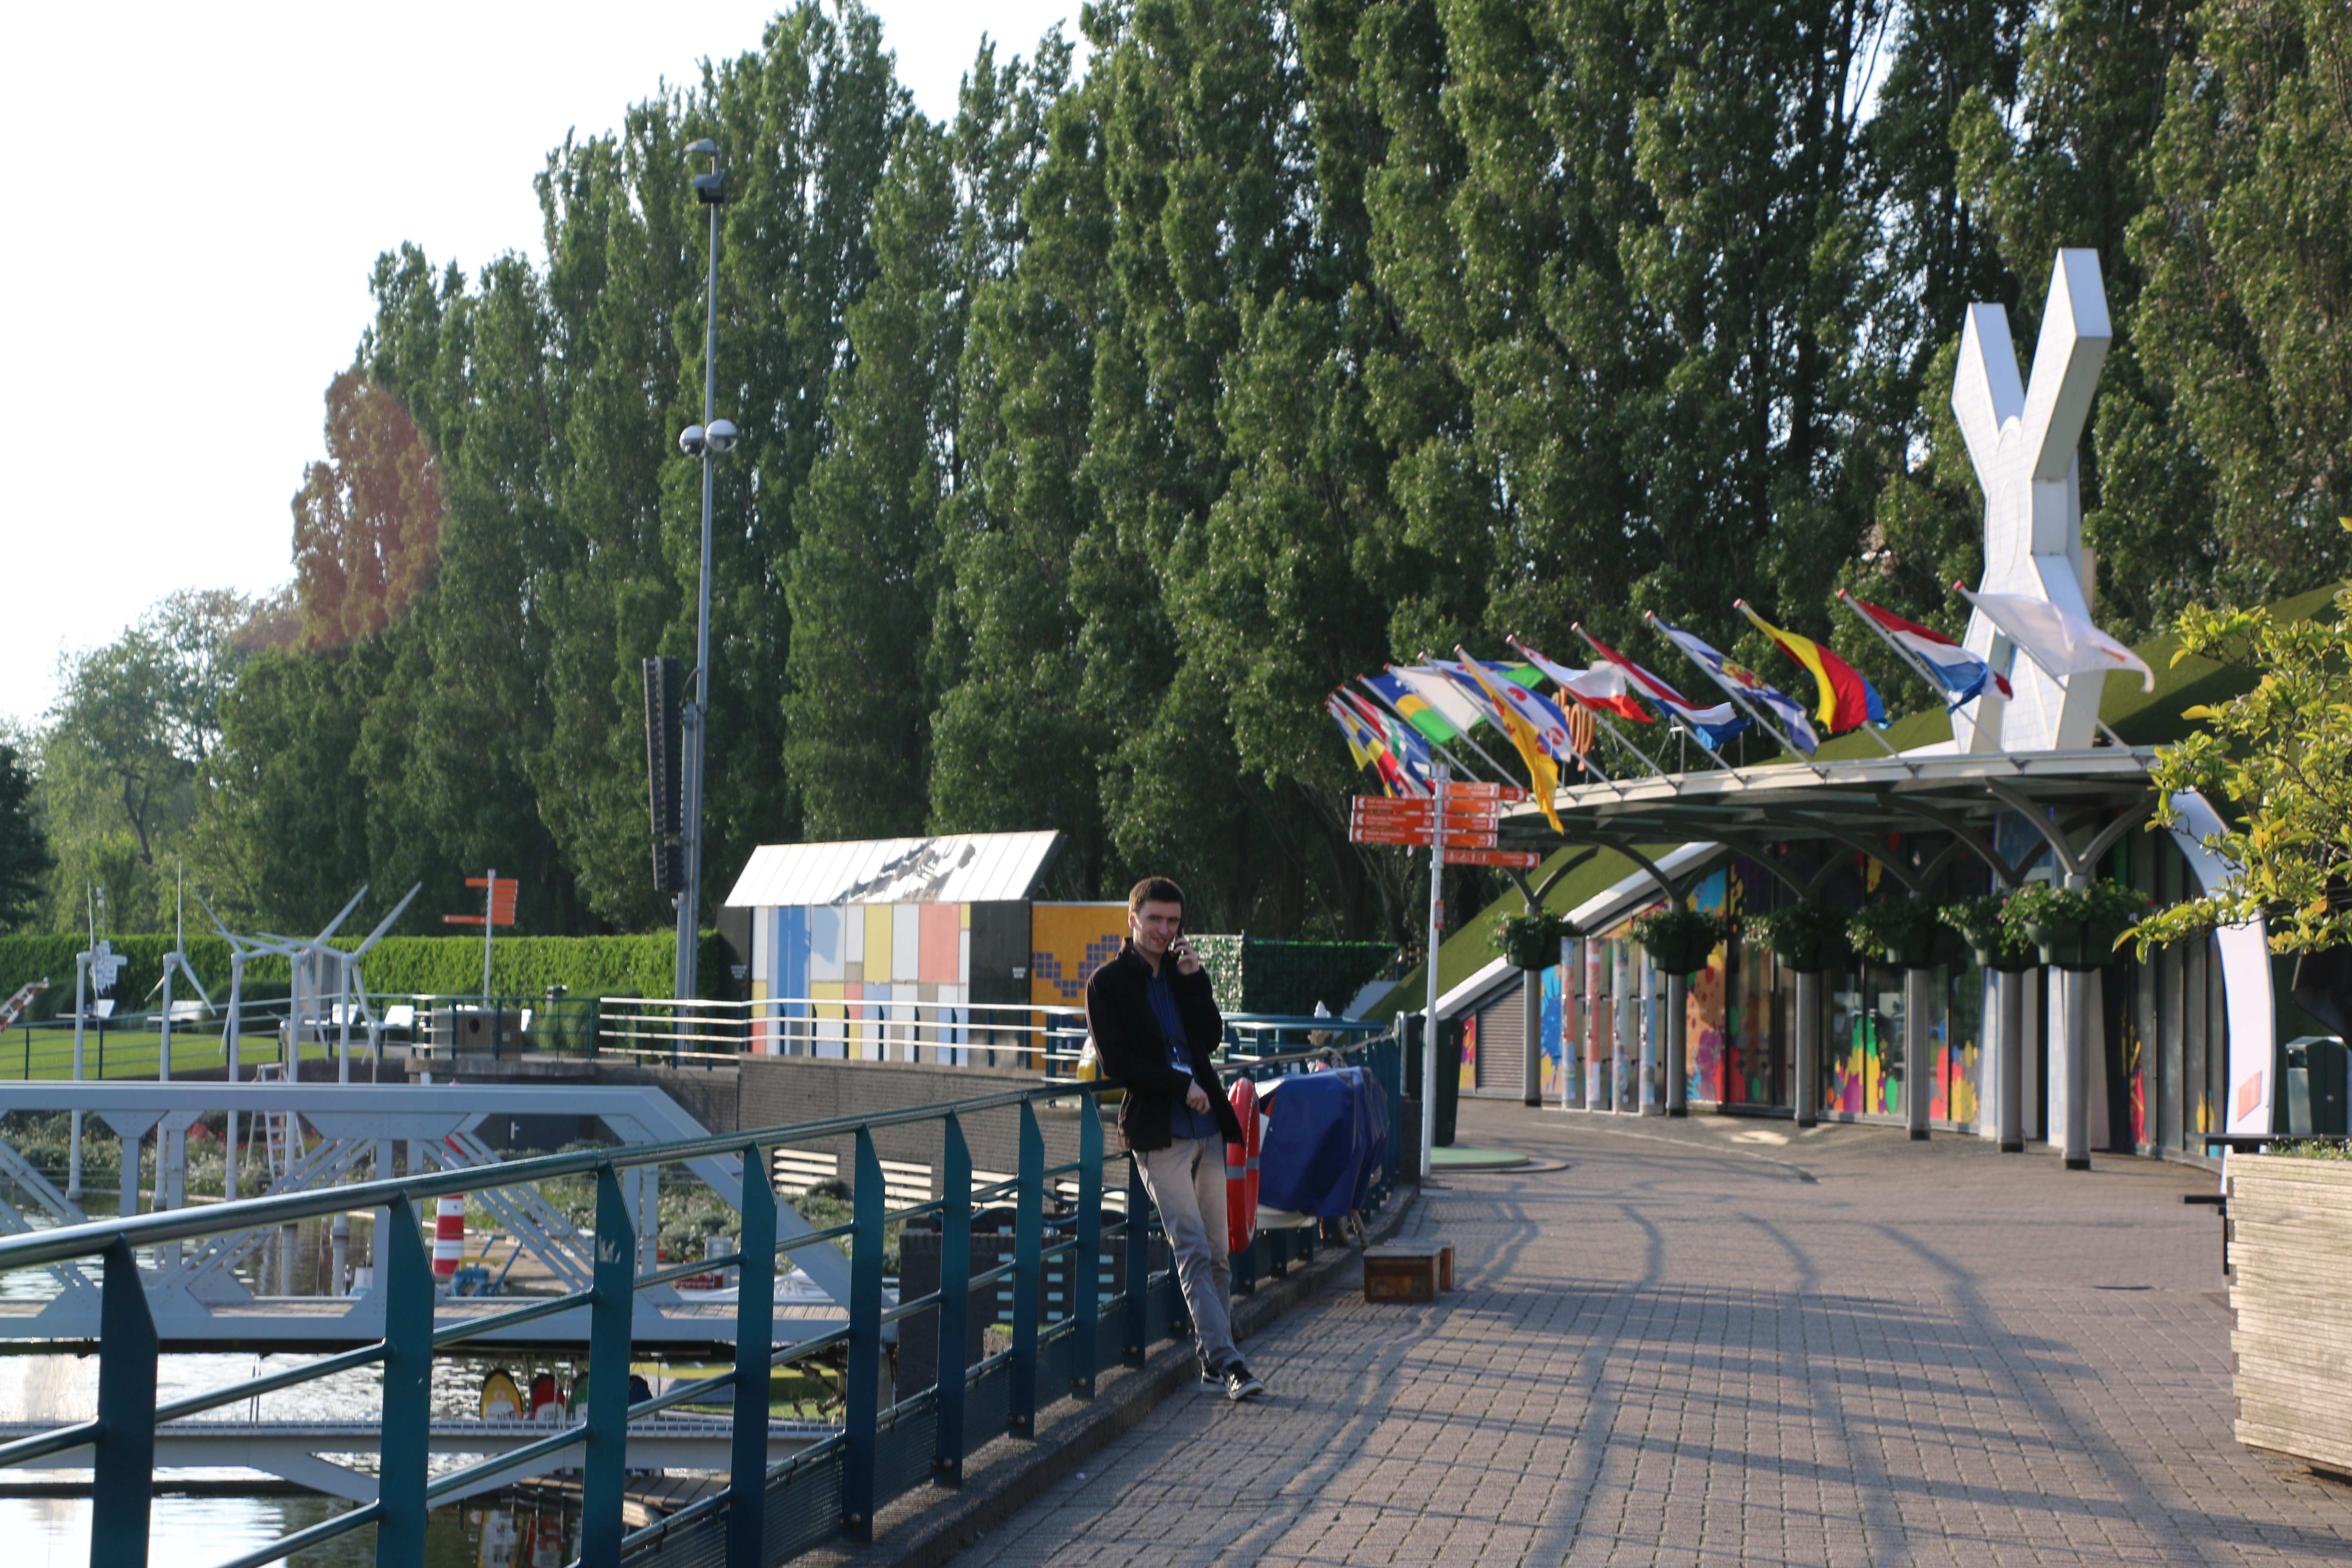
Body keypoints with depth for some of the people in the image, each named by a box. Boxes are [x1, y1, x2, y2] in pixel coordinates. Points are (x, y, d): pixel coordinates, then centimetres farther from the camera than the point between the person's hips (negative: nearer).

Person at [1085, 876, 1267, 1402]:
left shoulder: (1182, 973, 16)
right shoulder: (1107, 983, 0)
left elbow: (1211, 1038, 5)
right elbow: (1117, 1062, -7)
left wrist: (1194, 980, -4)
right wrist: (1181, 1084, -11)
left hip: (1206, 1128, 6)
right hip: (1158, 1132, -6)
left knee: (1218, 1252, 7)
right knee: (1193, 1250, -13)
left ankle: (1213, 1360, 14)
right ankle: (1226, 1361, -18)